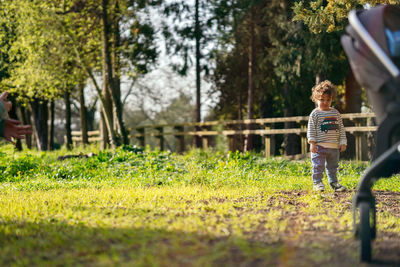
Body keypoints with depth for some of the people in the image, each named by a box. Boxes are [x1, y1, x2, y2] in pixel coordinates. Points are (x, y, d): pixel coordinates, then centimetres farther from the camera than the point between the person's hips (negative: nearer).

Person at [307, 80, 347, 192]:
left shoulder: (336, 113, 9)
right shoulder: (315, 114, -4)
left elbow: (341, 128, 13)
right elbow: (311, 129, -6)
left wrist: (343, 142, 8)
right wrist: (312, 143, -14)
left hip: (334, 147, 4)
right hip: (319, 146, -4)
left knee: (333, 166, 13)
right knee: (318, 166, -3)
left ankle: (333, 182, 23)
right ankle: (317, 183, 7)